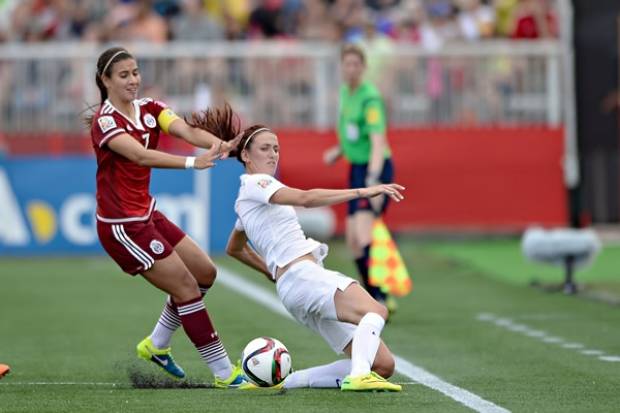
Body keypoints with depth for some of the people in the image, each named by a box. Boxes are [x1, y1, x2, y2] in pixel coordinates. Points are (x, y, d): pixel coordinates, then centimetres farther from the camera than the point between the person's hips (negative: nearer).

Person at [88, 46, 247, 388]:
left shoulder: (149, 109, 3)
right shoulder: (105, 122, -19)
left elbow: (187, 131, -16)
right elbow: (141, 155, -36)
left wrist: (218, 144, -38)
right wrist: (192, 162, -49)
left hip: (146, 215, 9)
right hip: (122, 226, -9)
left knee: (205, 273, 14)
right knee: (187, 288, -7)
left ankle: (156, 345, 28)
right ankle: (224, 374, 1)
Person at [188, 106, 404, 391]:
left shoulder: (247, 201, 26)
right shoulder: (254, 184, -2)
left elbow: (234, 249, 43)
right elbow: (304, 198, -21)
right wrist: (362, 192, -26)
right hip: (302, 274, -9)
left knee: (383, 366, 0)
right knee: (376, 312, -33)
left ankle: (283, 381, -1)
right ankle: (359, 376, -52)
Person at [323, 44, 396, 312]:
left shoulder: (370, 98, -18)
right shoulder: (345, 92, 10)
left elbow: (378, 142, -28)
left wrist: (373, 179, -39)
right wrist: (339, 150, 10)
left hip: (375, 169, -9)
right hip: (356, 169, 9)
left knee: (363, 235, -23)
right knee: (352, 240, 10)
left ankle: (381, 298, -23)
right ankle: (375, 300, 21)